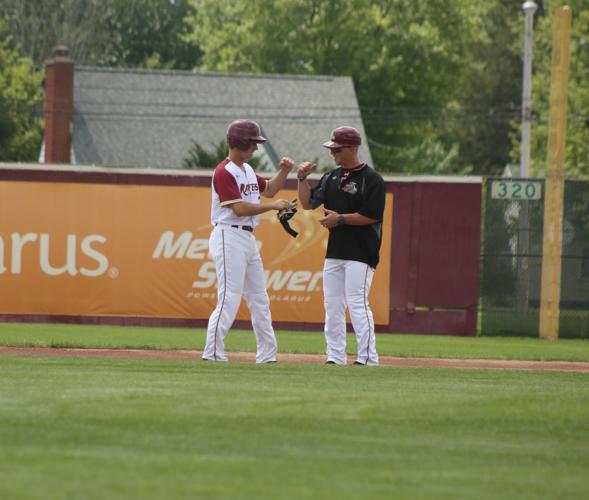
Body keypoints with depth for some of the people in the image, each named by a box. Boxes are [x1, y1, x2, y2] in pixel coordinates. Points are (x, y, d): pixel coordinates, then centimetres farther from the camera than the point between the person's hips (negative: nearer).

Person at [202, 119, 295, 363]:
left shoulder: (247, 170, 16)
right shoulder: (224, 172, -13)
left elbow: (268, 188, 30)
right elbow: (240, 209, -21)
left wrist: (284, 171, 13)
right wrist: (273, 205, -16)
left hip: (248, 239, 10)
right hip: (229, 238, -10)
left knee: (259, 299, 11)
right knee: (229, 299, -12)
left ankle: (267, 355, 17)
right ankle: (212, 354, -10)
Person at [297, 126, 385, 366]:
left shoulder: (371, 179, -9)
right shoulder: (331, 177, 14)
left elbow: (372, 216, -15)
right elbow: (308, 203, 12)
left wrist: (341, 219, -16)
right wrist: (302, 178, -1)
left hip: (360, 253, -8)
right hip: (334, 251, 8)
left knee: (357, 304, -13)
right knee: (332, 305, 8)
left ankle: (367, 358, -10)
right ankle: (335, 357, 14)